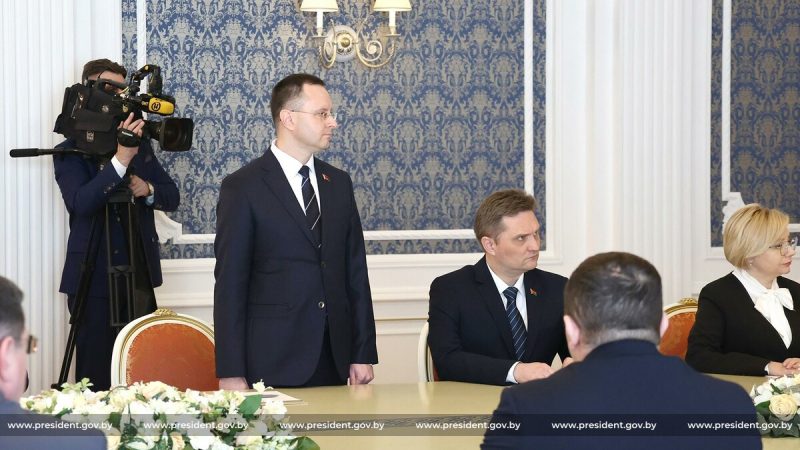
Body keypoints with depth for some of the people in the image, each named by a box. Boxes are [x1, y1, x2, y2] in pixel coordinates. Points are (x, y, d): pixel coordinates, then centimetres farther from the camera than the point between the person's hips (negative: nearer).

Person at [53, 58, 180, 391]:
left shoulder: (140, 144, 13)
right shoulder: (70, 152, -4)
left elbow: (172, 197, 15)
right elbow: (80, 202, -21)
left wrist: (147, 189, -7)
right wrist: (120, 160, -30)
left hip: (141, 276, 5)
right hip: (95, 279, -5)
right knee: (97, 377, -4)